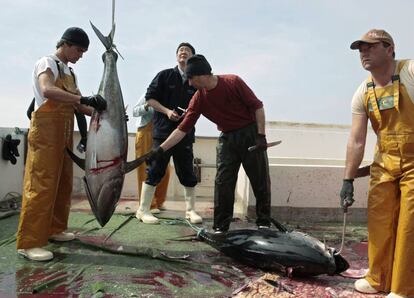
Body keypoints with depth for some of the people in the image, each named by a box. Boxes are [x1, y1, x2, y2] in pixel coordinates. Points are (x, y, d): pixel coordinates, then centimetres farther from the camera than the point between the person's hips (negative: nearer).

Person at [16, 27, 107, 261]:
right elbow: (47, 90, -26)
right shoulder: (47, 63, -5)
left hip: (65, 132, 9)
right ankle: (29, 242, -6)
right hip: (46, 129, -8)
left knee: (63, 183, 10)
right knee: (42, 185, -10)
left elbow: (78, 106, 15)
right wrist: (85, 99, -32)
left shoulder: (70, 73, 19)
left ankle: (54, 229, 23)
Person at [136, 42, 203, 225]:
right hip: (163, 130, -3)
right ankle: (143, 210, 7)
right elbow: (150, 98, 2)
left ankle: (190, 210, 20)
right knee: (155, 170, -2)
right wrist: (167, 111, -11)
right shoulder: (165, 75, 4)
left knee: (187, 172, 8)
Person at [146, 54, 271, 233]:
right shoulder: (198, 99, -5)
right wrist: (161, 149, -12)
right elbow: (183, 128, -6)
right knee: (222, 182, -3)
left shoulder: (233, 82, -15)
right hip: (227, 138, 3)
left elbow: (257, 106, -10)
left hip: (250, 133, -3)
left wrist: (261, 135, -16)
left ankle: (264, 223, 16)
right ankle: (221, 227, 6)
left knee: (260, 181, 1)